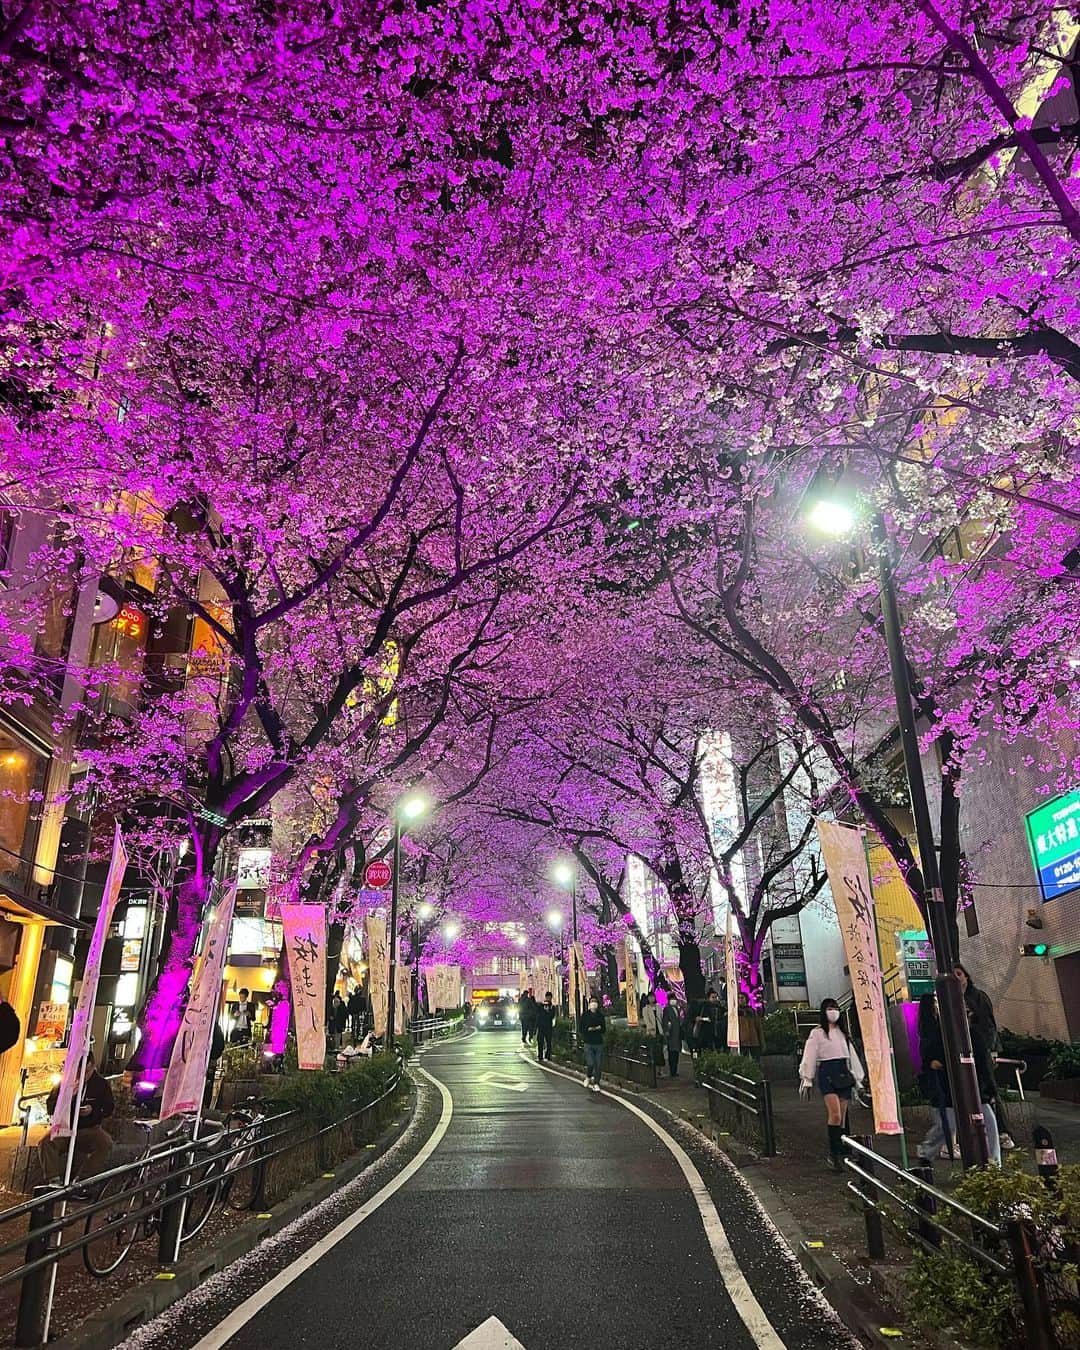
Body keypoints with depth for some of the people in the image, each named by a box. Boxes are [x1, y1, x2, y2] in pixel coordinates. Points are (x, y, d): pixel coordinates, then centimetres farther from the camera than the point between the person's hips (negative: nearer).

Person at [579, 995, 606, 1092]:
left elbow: (604, 1029, 9)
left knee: (599, 1065, 0)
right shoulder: (585, 1015, 1)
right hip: (588, 1043, -3)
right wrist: (589, 1029, -13)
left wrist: (595, 1029, -7)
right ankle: (588, 1077, 18)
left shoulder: (601, 1015, 9)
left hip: (599, 1043, 3)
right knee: (591, 1064, -11)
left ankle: (596, 1083, 12)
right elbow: (580, 1028, -1)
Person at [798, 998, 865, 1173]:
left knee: (841, 1117, 3)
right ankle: (834, 1153, -13)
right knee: (835, 1114, -18)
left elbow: (852, 1055, 21)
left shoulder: (842, 1032, 18)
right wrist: (807, 1080, -5)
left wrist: (857, 1078, 17)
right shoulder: (817, 1033, 1)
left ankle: (838, 1154, 9)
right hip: (827, 1073, -5)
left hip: (844, 1074, 5)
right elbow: (809, 1057, -1)